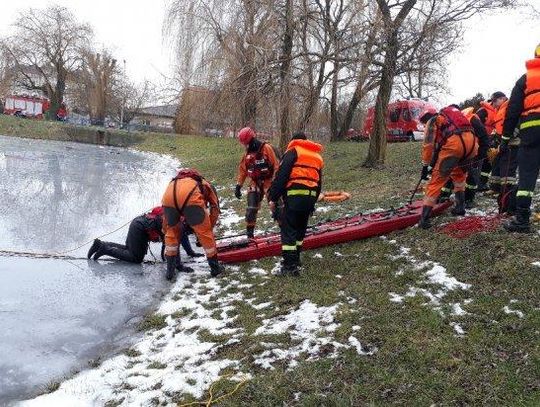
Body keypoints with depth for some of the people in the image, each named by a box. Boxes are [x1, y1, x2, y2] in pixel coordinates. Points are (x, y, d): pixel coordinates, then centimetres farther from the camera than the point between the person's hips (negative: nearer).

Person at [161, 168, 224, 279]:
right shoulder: (207, 185, 39)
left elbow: (166, 216, 44)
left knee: (172, 231, 26)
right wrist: (209, 228, 39)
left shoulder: (174, 182, 45)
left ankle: (170, 270, 27)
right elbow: (215, 209, 30)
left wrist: (165, 231, 53)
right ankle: (215, 267, 24)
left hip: (169, 195, 3)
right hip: (190, 197, -3)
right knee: (205, 233, 14)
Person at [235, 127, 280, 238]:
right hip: (255, 184, 5)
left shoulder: (266, 148, -12)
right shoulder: (247, 154, 8)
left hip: (269, 182, -5)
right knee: (251, 209, 3)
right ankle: (249, 233, 15)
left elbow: (276, 165, -13)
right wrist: (238, 186, 12)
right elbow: (242, 170, 15)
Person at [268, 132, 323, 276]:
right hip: (310, 197, 6)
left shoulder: (293, 151, 4)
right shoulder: (317, 156, 24)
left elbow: (281, 175, -7)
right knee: (300, 228, 20)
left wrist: (273, 197, -6)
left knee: (288, 229, -3)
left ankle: (290, 264, -6)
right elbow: (319, 183, 24)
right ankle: (295, 258, 30)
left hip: (295, 196, -6)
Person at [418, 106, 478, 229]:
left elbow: (429, 145, 6)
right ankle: (460, 206, 34)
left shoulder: (432, 121, 19)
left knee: (437, 179, -1)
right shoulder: (455, 114, 39)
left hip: (454, 143, -6)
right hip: (471, 141, 6)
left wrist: (425, 166, 11)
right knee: (459, 173, 32)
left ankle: (424, 219, -4)